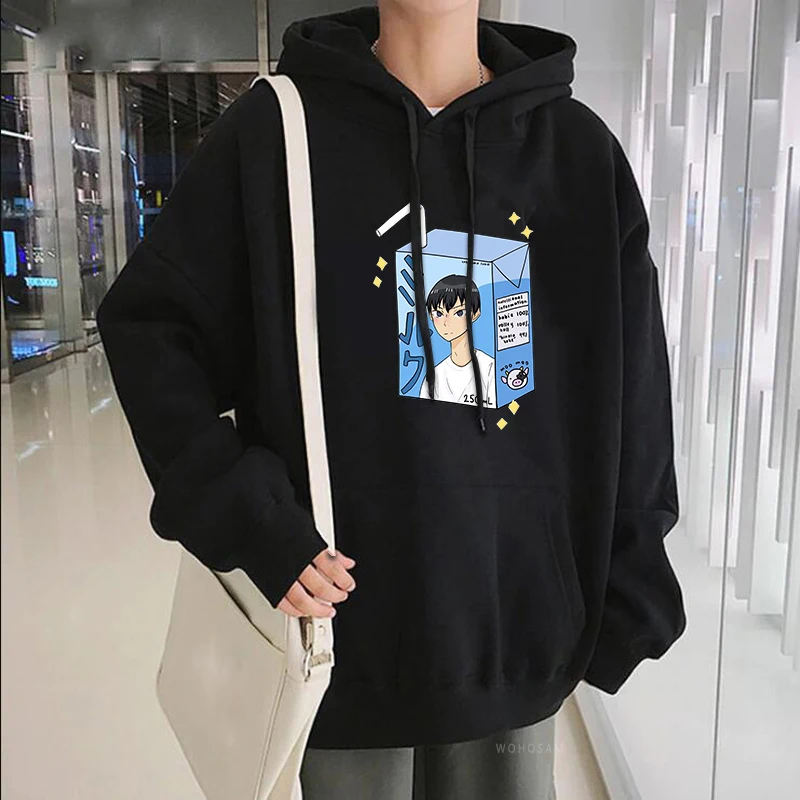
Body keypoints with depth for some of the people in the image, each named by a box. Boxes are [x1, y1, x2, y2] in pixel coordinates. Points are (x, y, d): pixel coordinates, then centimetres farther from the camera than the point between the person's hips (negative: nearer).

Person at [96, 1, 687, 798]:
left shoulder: (578, 148, 1)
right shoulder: (273, 131, -4)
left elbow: (631, 399, 3)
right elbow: (147, 327, -3)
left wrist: (626, 601, 4)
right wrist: (248, 518, -14)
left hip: (519, 634, 2)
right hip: (347, 633, -1)